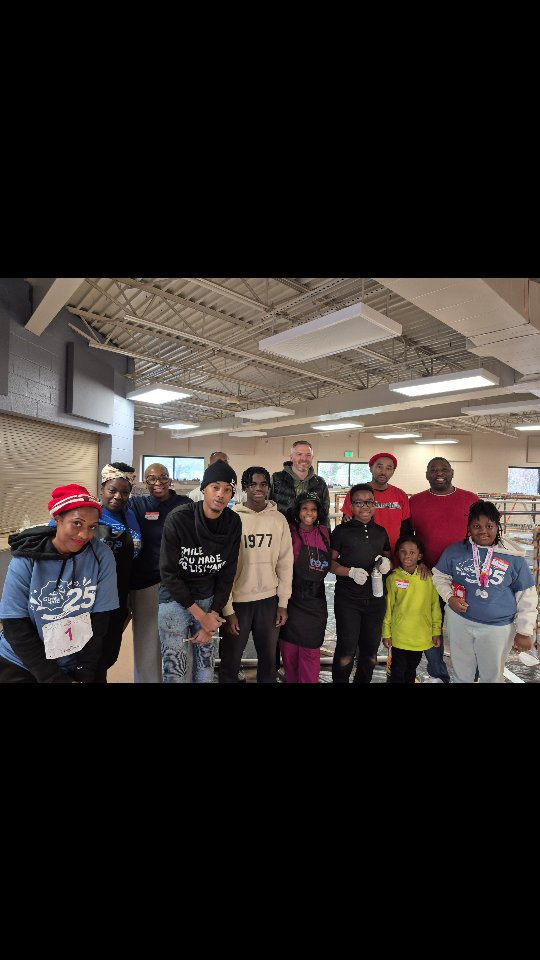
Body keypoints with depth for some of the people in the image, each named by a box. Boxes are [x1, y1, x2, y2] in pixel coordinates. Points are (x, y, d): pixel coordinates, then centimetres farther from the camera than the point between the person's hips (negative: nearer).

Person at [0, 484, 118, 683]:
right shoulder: (25, 561, -17)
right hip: (20, 666, 0)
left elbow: (99, 621, -10)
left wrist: (86, 674, -9)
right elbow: (16, 628, -14)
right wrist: (55, 679, -15)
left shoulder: (101, 556, -17)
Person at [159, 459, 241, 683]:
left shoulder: (233, 523, -7)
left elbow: (227, 573, -2)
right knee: (177, 673, 3)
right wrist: (200, 615, -13)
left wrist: (213, 614, -7)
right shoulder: (178, 519, -19)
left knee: (206, 672, 12)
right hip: (175, 599, -3)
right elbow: (168, 573, -15)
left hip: (209, 599, 4)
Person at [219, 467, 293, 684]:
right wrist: (227, 609, -9)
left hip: (269, 600, 2)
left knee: (269, 660, 19)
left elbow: (285, 563, 2)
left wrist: (283, 603, 1)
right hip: (237, 601, -2)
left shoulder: (279, 519, -1)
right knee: (230, 663, 13)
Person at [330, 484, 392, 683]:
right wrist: (351, 572, -19)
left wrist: (387, 563, -4)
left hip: (376, 599, 4)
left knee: (370, 650, 16)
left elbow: (388, 557, 19)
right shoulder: (341, 531, -5)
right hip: (347, 600, -4)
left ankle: (363, 680, 38)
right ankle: (339, 680, 27)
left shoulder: (381, 531, 8)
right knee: (346, 650, 3)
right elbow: (330, 562, -5)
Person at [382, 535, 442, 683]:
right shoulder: (393, 578, -10)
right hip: (399, 636, -2)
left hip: (421, 637, 2)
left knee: (411, 670, 21)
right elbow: (388, 608, -4)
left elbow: (435, 606, 1)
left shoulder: (428, 578, -7)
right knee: (398, 671, 11)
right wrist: (386, 633, 0)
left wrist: (436, 631, 3)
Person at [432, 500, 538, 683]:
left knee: (492, 675, 20)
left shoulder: (513, 557, -10)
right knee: (462, 673, 22)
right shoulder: (454, 551, -7)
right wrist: (449, 597, -12)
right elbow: (440, 576, 5)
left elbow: (526, 597, -3)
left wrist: (524, 631, -2)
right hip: (459, 621, 1)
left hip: (498, 627, -1)